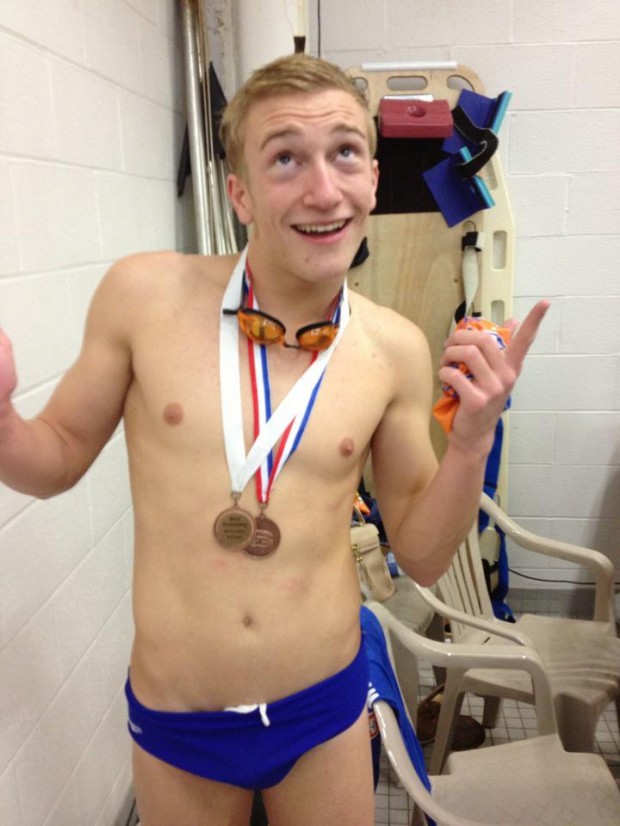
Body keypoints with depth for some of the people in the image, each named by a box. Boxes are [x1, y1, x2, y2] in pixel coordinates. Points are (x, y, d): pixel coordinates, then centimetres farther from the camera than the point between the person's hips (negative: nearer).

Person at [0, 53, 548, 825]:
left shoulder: (396, 349, -10)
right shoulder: (143, 293, -14)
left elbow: (421, 556, -1)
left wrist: (471, 441, -17)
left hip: (326, 710, 1)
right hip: (174, 725, 0)